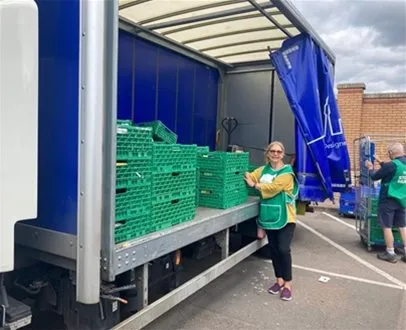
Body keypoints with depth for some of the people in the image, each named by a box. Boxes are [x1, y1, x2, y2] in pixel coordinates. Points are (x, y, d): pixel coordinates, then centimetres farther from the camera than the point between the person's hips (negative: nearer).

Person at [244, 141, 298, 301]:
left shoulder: (287, 172, -8)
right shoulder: (263, 170, 11)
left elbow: (273, 188, -19)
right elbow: (248, 177, 2)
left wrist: (255, 185, -10)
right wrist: (246, 176, -20)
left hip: (285, 217, -5)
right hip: (270, 216, 5)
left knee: (283, 249, -7)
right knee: (273, 249, 12)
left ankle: (288, 284, 10)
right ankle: (279, 280, 28)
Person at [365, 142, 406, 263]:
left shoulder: (392, 164, -19)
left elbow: (375, 177, -10)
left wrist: (370, 168, 9)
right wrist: (381, 162, 27)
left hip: (388, 200, -7)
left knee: (387, 227, 3)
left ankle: (390, 254, 9)